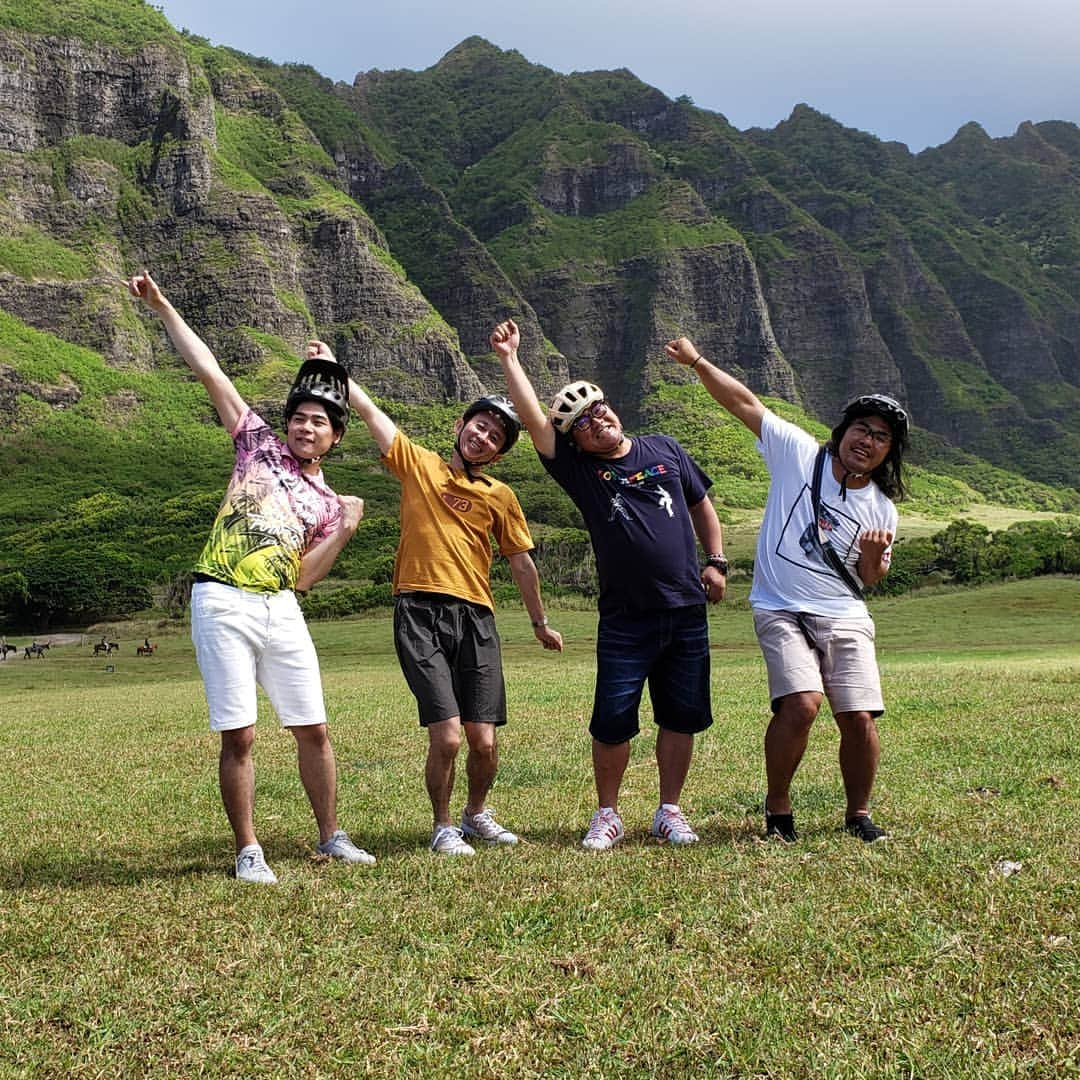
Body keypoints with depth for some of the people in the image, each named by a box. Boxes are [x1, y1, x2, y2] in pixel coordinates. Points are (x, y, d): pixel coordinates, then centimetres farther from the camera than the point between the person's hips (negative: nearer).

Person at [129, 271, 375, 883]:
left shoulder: (326, 503, 14)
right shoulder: (260, 443, 8)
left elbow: (303, 577, 8)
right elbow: (209, 370, 5)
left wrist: (346, 529, -1)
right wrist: (163, 307, 2)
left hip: (280, 608, 3)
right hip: (224, 603, -3)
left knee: (313, 728, 5)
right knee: (239, 735, -5)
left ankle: (332, 837, 20)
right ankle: (248, 851, 7)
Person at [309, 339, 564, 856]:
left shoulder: (500, 497, 13)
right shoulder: (417, 464, 9)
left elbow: (521, 562, 19)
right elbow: (370, 411, 3)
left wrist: (540, 623, 24)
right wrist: (332, 366, -3)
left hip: (475, 618, 2)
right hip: (420, 614, -2)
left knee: (484, 741, 0)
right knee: (447, 736, -11)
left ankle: (477, 814, 29)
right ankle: (443, 827, 14)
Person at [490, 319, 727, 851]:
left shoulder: (665, 450, 10)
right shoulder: (579, 468, 1)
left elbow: (702, 506, 19)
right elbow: (533, 419, -9)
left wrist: (716, 562, 11)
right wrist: (508, 358, -10)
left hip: (687, 612, 2)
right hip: (625, 618, -2)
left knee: (681, 716, 7)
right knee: (612, 720, -3)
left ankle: (670, 811, 22)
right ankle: (607, 815, 15)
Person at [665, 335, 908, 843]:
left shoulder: (882, 510, 8)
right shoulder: (799, 453, 1)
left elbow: (869, 580, 15)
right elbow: (744, 402, 0)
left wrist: (874, 554, -7)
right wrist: (697, 361, -7)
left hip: (845, 618, 3)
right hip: (782, 611, -3)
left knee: (860, 718, -8)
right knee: (801, 704, -22)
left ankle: (858, 814, 17)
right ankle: (777, 807, 1)